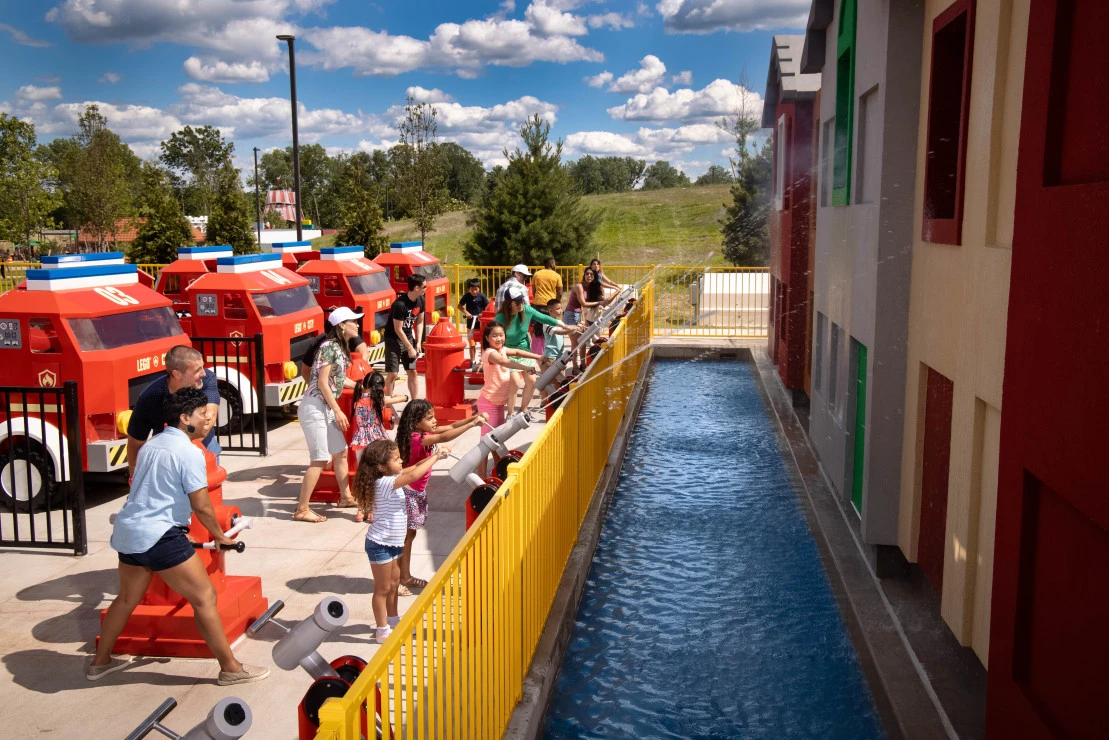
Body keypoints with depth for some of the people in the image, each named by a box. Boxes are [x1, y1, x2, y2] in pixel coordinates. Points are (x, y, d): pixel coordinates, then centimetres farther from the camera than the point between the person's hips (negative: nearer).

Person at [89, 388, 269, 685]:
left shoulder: (151, 445, 14)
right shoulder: (189, 453, -12)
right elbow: (201, 505, -12)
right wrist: (221, 536, 3)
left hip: (127, 532, 9)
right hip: (159, 536, -9)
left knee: (127, 599, 27)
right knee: (205, 598, -2)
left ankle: (100, 661, 40)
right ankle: (231, 669, 3)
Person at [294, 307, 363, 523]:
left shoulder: (340, 348, 10)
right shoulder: (329, 347, -17)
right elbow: (323, 383, -19)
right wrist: (338, 411, -18)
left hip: (326, 408, 10)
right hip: (315, 407, -10)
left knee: (340, 451, 16)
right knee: (320, 459, -7)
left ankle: (345, 497, 31)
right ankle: (302, 509, 0)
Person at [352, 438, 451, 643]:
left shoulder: (390, 478, 1)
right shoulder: (384, 484, -27)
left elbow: (413, 468, 9)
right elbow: (413, 475, -36)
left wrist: (435, 456, -5)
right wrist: (435, 457, -27)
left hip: (393, 543, 9)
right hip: (380, 545, -9)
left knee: (394, 583, 23)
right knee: (383, 588, 5)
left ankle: (393, 620, 40)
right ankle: (383, 631, 18)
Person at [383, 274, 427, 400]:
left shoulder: (420, 300, -4)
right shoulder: (400, 304, -26)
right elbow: (398, 329, -21)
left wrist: (418, 342, -1)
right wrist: (410, 348, -16)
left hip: (408, 337, 7)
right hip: (394, 339, -7)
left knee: (412, 372, 6)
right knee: (392, 374, -8)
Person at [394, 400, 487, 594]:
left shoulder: (424, 433, 1)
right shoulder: (417, 438, -26)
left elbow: (450, 427, 0)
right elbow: (444, 437, -38)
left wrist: (473, 418, -14)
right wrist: (472, 424, -39)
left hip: (418, 492, 9)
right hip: (409, 493, -9)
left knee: (410, 535, 17)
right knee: (405, 536, 1)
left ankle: (406, 577, 29)